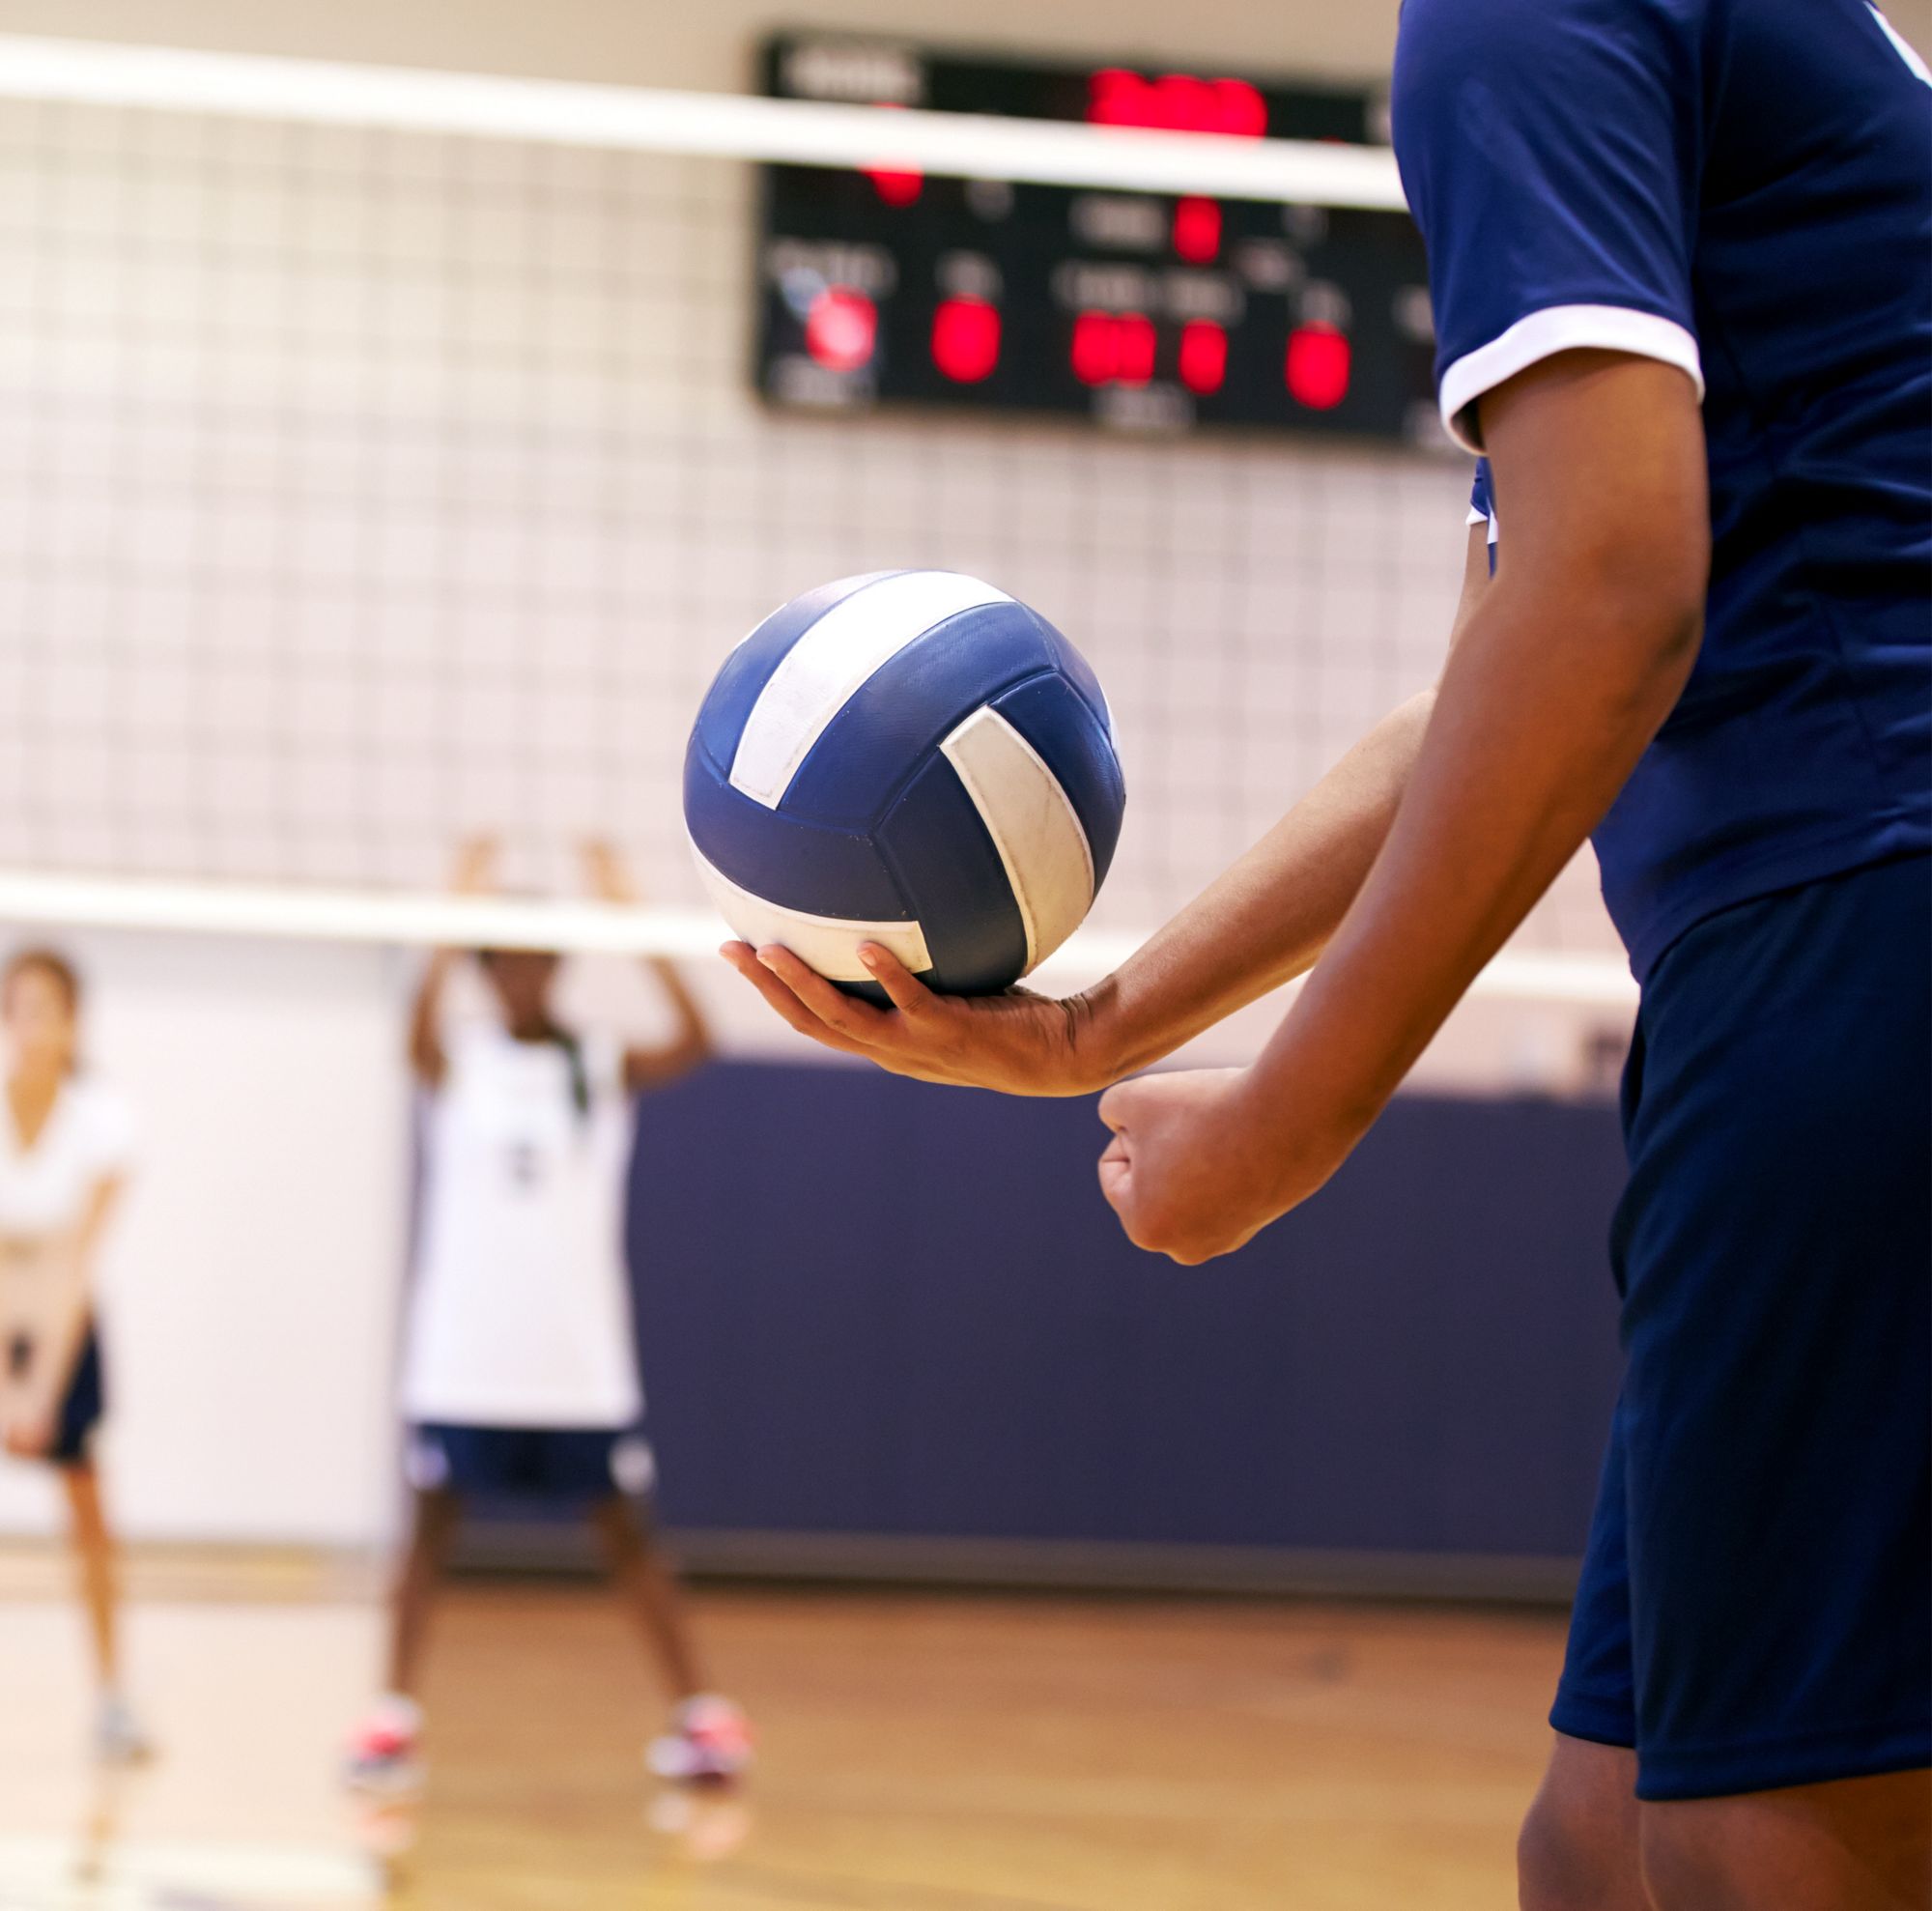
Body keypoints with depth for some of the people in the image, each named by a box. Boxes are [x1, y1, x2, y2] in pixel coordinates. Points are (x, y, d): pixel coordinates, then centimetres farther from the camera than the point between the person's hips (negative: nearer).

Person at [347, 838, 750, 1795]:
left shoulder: (603, 1066, 3)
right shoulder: (458, 1061, 1)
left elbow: (694, 1044, -17)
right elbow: (418, 1037, -23)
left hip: (580, 1356, 0)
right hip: (464, 1348, 0)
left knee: (625, 1531, 4)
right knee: (431, 1522, 0)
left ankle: (702, 1714, 9)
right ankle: (395, 1717, 5)